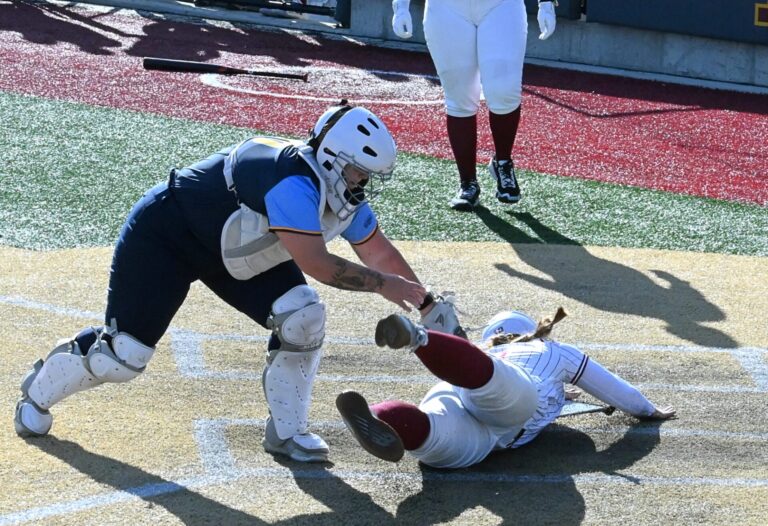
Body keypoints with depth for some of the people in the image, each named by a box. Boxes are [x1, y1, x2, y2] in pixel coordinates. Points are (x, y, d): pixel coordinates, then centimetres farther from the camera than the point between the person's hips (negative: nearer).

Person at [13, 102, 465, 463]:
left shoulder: (341, 188, -9)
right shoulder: (293, 182, -36)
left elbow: (378, 251, 3)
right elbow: (317, 264, -37)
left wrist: (428, 303, 1)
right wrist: (383, 284, -26)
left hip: (231, 250, 8)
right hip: (164, 235, -8)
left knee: (303, 318, -11)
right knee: (124, 356, -4)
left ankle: (286, 432, 6)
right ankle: (40, 389, 26)